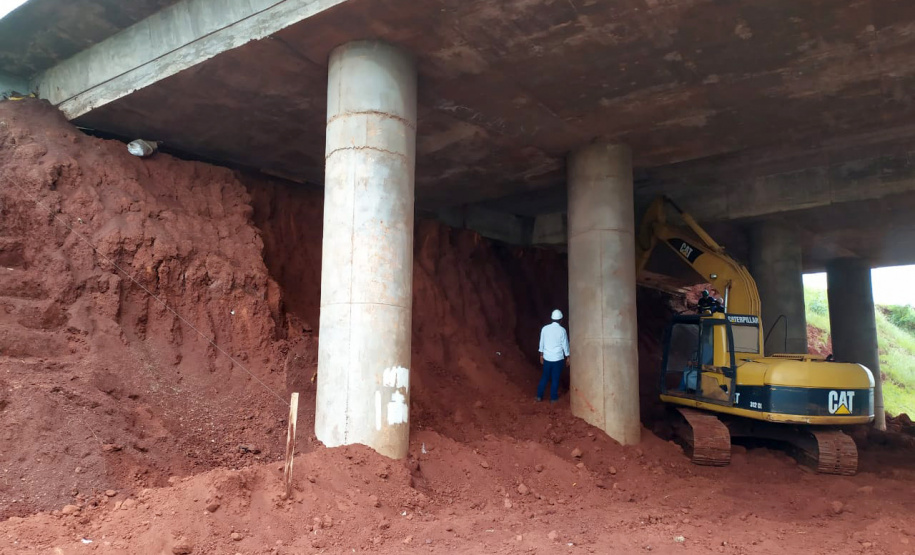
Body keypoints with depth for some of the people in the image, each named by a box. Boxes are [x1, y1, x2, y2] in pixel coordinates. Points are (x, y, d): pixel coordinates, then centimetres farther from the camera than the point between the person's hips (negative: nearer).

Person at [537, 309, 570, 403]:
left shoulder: (545, 328, -3)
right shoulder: (562, 330, -13)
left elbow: (542, 342, 5)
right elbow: (565, 344, -6)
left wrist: (541, 355, 17)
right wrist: (568, 357, 5)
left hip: (547, 357, 3)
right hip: (558, 358, -3)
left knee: (545, 377, 16)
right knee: (555, 378, 8)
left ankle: (539, 396, 19)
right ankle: (553, 397, 16)